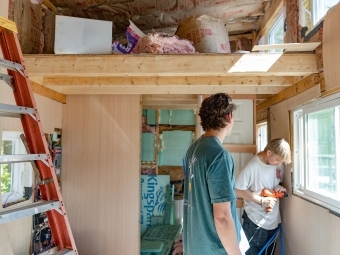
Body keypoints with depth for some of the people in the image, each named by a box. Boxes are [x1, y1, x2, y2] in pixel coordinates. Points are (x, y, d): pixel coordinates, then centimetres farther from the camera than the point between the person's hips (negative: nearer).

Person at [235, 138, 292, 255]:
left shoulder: (278, 165, -3)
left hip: (273, 221, 6)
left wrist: (280, 187, -8)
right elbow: (238, 190, -18)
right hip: (255, 223, -6)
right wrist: (261, 200, -21)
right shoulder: (252, 166, -22)